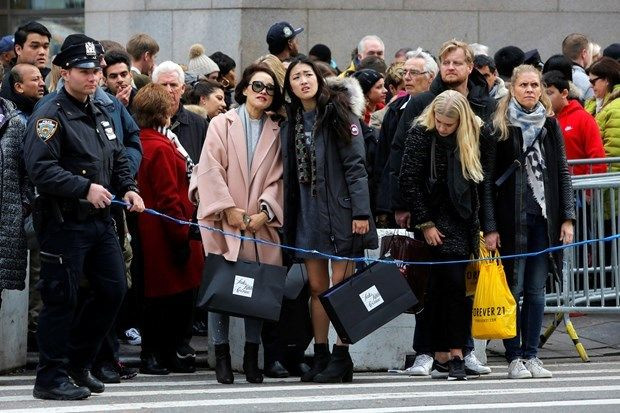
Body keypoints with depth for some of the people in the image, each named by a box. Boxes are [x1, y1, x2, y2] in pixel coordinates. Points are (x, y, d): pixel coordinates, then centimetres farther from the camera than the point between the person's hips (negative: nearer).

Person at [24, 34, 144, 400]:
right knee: (61, 299, -4)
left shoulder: (101, 115, 17)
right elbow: (41, 168, -21)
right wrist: (85, 188, -27)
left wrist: (128, 189, 7)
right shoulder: (51, 116, -11)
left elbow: (119, 159, 26)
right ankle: (52, 378, 4)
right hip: (65, 222, -8)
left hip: (102, 219, 8)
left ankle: (79, 362, 25)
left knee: (114, 290, 10)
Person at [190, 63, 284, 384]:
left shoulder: (275, 133, 13)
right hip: (223, 222, -2)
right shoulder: (222, 124, 5)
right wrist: (228, 209, -11)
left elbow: (277, 178, 7)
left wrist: (265, 211, -7)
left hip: (260, 224, 3)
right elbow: (211, 170, -4)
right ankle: (221, 356, 3)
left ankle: (251, 358, 9)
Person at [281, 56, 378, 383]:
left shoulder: (339, 113, -4)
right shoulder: (291, 123, 13)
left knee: (341, 285, -4)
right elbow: (290, 175, 15)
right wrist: (287, 218, 9)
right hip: (307, 212, 6)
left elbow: (355, 164, -9)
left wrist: (360, 212, -16)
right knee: (317, 287, 8)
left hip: (339, 209, -5)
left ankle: (341, 357, 0)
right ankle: (321, 357, 13)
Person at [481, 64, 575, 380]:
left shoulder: (550, 125, 11)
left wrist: (567, 217, 4)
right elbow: (486, 179, -4)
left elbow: (562, 172, 13)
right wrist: (489, 227, -9)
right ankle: (514, 357, 3)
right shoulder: (499, 127, -2)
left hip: (544, 217, 3)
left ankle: (531, 354, 10)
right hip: (511, 219, -3)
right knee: (514, 288, -2)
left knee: (536, 289, 5)